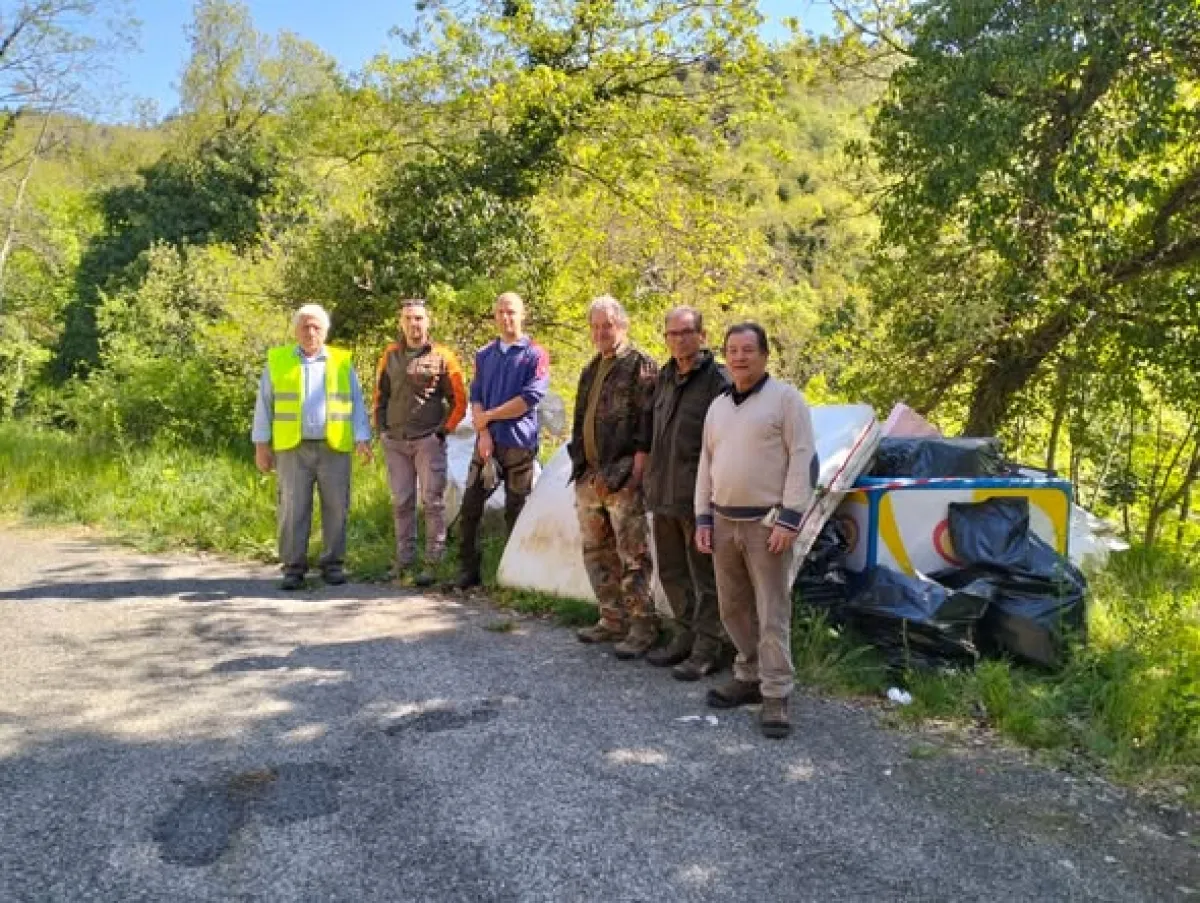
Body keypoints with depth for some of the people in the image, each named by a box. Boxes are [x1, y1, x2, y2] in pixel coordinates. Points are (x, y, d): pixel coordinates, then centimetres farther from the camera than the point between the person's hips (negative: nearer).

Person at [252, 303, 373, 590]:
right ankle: (294, 567, 6)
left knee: (336, 507, 1)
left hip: (334, 448, 1)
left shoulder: (343, 362, 10)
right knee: (293, 509, -1)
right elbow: (265, 405, 9)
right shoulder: (277, 361, 10)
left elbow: (356, 404, 8)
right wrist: (261, 444, 4)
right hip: (293, 448, 0)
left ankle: (333, 564, 12)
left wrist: (362, 440, -3)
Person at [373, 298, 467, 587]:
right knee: (401, 503, 9)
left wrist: (443, 430, -4)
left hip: (429, 440, -4)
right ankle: (404, 560, 18)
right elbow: (380, 395, 19)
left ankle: (432, 563, 2)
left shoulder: (442, 356, 0)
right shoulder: (390, 354, 11)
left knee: (433, 501, -3)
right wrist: (381, 428, 11)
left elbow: (459, 401, 2)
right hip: (395, 441, 4)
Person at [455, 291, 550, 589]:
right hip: (486, 442, 4)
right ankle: (468, 570, 11)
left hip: (519, 444, -4)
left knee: (516, 511, 3)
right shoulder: (484, 355, 14)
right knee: (470, 506, 2)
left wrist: (488, 416, -7)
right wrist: (483, 433, -8)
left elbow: (530, 399, -11)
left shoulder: (535, 354, -1)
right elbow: (475, 397, 7)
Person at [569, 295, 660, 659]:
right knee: (596, 552, 13)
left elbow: (646, 425, -13)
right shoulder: (590, 371, 19)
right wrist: (579, 466, 16)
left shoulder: (641, 366, -6)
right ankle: (613, 620, 25)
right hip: (588, 476, 8)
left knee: (632, 555, -4)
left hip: (622, 478, -8)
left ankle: (643, 627, 5)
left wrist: (636, 472, -18)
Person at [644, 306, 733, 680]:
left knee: (706, 577, 1)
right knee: (672, 572, 17)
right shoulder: (665, 378, 14)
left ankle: (709, 648, 12)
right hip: (664, 496, 8)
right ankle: (686, 637, 31)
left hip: (699, 498, -8)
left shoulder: (718, 380, -10)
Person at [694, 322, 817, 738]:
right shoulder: (718, 406, 14)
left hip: (766, 522, -6)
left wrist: (789, 519, -16)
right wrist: (703, 518, 9)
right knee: (733, 608, 13)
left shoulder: (785, 398, -5)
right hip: (724, 521, 7)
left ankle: (776, 697, 2)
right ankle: (749, 676, 27)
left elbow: (803, 460, -11)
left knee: (772, 613, -4)